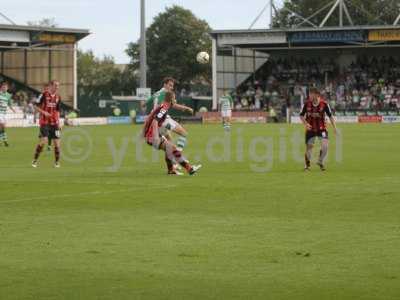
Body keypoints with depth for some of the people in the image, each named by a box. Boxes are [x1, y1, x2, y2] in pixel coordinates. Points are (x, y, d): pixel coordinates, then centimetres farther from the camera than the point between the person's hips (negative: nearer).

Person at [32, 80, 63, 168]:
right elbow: (36, 107, -2)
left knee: (57, 143, 0)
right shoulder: (44, 95, -6)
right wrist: (44, 112, -17)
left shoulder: (58, 97, 9)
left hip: (54, 123, 5)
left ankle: (57, 162, 12)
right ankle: (35, 160, 1)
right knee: (43, 141, -14)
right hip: (44, 122, -5)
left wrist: (58, 123, 12)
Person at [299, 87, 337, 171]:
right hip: (310, 128, 1)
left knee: (325, 145, -17)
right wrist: (305, 123, -16)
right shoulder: (307, 103, -12)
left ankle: (320, 161, 10)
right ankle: (307, 164, 30)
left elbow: (330, 116, -4)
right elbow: (301, 115, 1)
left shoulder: (324, 104, -15)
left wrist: (334, 127, -8)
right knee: (309, 146, 3)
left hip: (321, 128, -1)